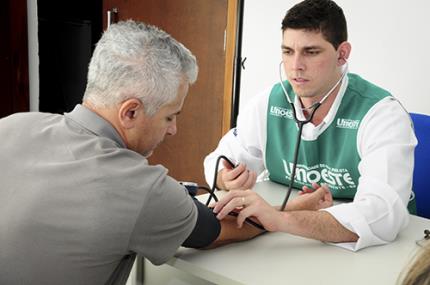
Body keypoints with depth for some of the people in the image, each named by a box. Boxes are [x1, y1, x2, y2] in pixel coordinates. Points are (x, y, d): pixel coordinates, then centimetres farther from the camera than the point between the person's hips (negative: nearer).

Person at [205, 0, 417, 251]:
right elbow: (220, 162, 8)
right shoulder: (268, 104, -4)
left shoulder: (382, 114, -18)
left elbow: (382, 216, -32)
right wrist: (229, 180, -16)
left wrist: (281, 219, -44)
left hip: (366, 251, -3)